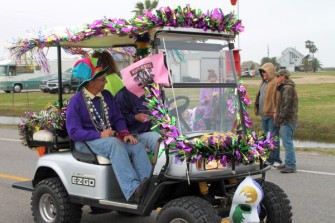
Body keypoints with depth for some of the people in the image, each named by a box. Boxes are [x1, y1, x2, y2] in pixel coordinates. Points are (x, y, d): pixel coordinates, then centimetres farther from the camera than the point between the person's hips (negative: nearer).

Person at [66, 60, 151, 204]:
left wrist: (125, 133, -7)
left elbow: (118, 118, 15)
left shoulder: (106, 96, 12)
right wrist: (100, 135, -22)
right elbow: (74, 132, -12)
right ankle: (133, 191, -48)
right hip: (87, 141, -6)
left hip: (111, 137, 6)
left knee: (137, 146, -21)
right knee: (114, 144, -36)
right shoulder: (76, 101, -6)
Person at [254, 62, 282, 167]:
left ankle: (276, 159, 0)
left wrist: (276, 112, -21)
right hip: (264, 114, 9)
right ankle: (269, 159, 20)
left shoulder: (276, 83, -10)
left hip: (272, 115, -9)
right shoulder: (263, 82, 19)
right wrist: (258, 110, 18)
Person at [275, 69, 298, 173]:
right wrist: (277, 113, 14)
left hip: (287, 120, -11)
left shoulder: (288, 88, -15)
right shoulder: (284, 87, 20)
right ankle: (288, 163, 23)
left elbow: (286, 105, -20)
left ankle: (291, 166, -9)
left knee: (287, 143, -10)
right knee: (287, 143, 16)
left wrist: (280, 117, -15)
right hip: (287, 120, 11)